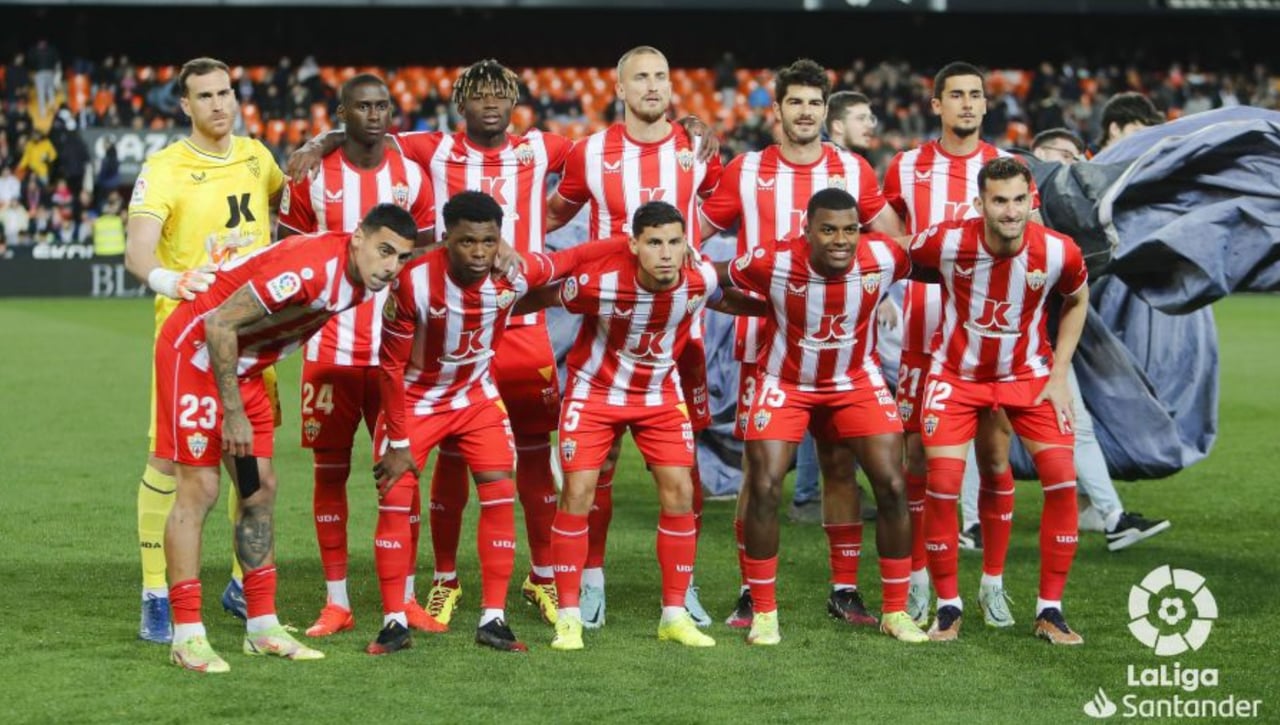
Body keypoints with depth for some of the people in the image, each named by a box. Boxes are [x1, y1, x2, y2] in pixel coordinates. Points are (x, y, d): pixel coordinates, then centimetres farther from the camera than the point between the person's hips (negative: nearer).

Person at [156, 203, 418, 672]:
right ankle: (186, 637, -7)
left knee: (260, 488, 7)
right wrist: (233, 412, -24)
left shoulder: (361, 280, -3)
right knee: (200, 488, -10)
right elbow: (219, 323, -29)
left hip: (244, 365, 9)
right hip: (195, 349, -9)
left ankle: (263, 628, 13)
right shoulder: (311, 266, -31)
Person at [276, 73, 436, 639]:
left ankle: (404, 598, 11)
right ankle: (336, 602, 8)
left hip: (396, 349, 1)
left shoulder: (411, 177, 5)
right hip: (329, 349, -1)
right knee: (330, 468, 2)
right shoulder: (311, 177, -1)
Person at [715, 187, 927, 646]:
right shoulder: (773, 263, -27)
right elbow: (714, 283, -11)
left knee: (892, 486, -6)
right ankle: (763, 612, 3)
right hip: (786, 382, -2)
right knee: (764, 488, -12)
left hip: (856, 381, 2)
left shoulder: (883, 258, -21)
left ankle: (896, 612, 8)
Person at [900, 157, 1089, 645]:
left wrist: (1059, 374, -1)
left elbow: (1076, 301, 3)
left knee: (1062, 479, -11)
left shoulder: (1059, 253, -19)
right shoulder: (946, 242, -24)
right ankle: (948, 607, 9)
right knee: (942, 485, -11)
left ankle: (1050, 610, 2)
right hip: (958, 374, -1)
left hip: (1028, 374, 1)